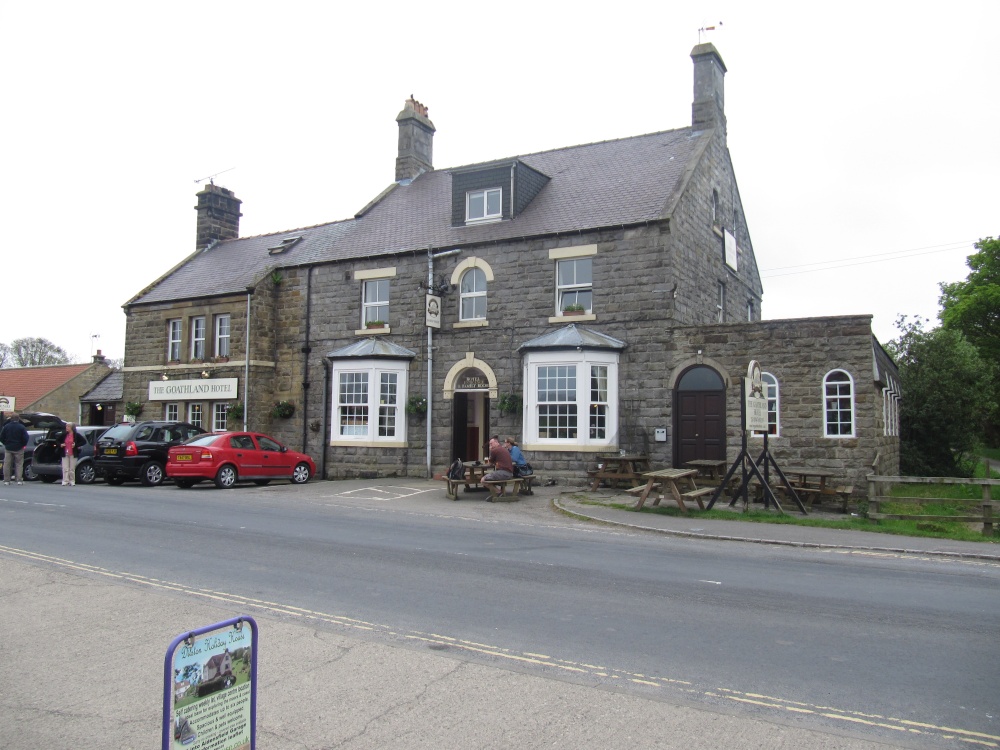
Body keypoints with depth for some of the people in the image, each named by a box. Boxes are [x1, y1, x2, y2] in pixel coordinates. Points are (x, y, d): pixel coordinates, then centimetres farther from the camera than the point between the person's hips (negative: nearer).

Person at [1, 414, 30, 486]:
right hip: (18, 449, -2)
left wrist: (6, 444, 16)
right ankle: (19, 480, -5)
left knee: (7, 464, 8)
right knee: (19, 464, 2)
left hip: (8, 448, 2)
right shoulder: (21, 427, -8)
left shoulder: (6, 426, 1)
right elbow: (25, 438, -11)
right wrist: (23, 445, 6)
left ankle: (6, 480, 9)